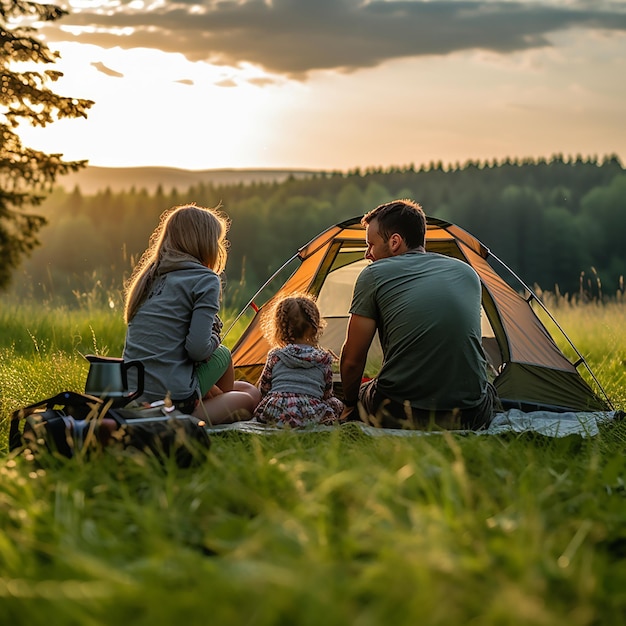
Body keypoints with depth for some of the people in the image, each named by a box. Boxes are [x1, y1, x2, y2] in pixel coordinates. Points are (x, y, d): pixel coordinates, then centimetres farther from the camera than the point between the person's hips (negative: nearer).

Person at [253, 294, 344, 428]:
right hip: (310, 414, -1)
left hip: (274, 412, 1)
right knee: (336, 404, 22)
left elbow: (263, 389, 16)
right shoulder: (324, 358, 9)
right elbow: (327, 393, 16)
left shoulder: (274, 356, 12)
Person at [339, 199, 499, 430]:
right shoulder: (468, 272, 13)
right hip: (470, 417, 3)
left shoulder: (374, 275, 0)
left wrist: (349, 406, 23)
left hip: (399, 415, -3)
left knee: (362, 394, 29)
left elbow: (352, 359, 4)